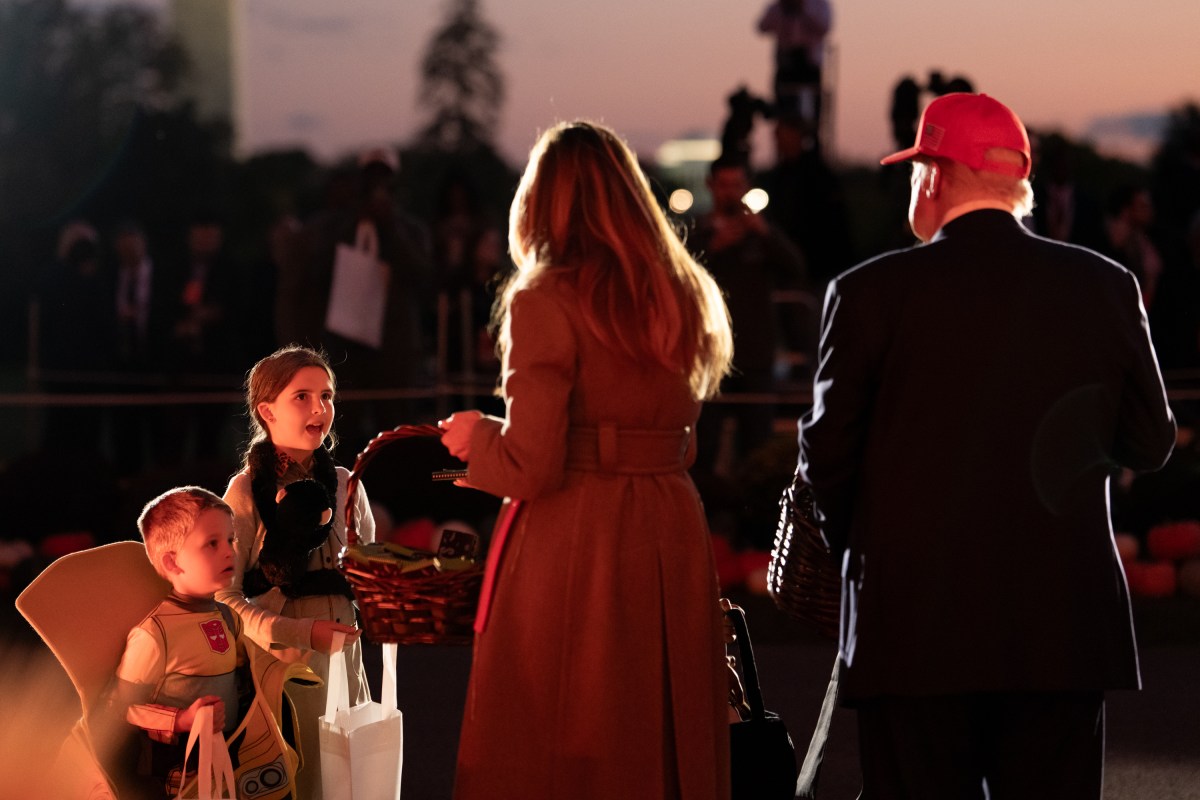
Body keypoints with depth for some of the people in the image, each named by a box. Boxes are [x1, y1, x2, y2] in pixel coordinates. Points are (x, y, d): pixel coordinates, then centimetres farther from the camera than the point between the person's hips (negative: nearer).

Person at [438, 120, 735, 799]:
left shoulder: (546, 302, -9)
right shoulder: (685, 297, 9)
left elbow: (531, 468, -14)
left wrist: (475, 437, 7)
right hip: (673, 536, 6)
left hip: (575, 547, -6)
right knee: (664, 741, 11)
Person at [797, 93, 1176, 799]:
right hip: (1065, 630, 2)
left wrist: (853, 544, 19)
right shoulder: (1106, 286, 3)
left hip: (915, 627, -2)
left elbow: (825, 455, 0)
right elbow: (1151, 444, 11)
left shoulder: (872, 293, -5)